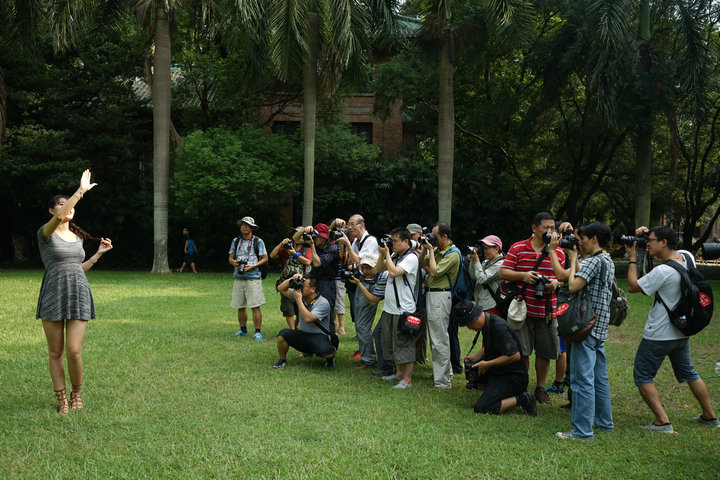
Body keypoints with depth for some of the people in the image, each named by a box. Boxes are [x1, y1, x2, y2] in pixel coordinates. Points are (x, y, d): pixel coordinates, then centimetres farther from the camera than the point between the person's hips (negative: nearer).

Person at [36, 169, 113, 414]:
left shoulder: (77, 237, 14)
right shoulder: (45, 233, -4)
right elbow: (59, 216, -26)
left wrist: (99, 253, 15)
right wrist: (81, 190, -28)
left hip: (79, 295, 3)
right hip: (53, 295, -3)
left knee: (74, 351, -7)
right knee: (55, 352, 5)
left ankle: (77, 393, 16)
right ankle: (61, 400, 19)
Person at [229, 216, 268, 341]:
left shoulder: (258, 241, 2)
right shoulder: (236, 241, 13)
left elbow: (265, 258, 1)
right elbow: (230, 257, 16)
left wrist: (252, 266, -13)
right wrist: (234, 262, -8)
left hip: (253, 278, -4)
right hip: (238, 278, 4)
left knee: (255, 306, -8)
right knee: (240, 306, 9)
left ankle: (258, 332, -3)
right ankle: (243, 329, 24)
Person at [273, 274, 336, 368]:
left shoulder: (323, 303, -17)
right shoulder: (300, 295, 1)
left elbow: (308, 319, -30)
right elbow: (281, 289, 4)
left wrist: (298, 299, -24)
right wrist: (291, 279, -14)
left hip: (319, 337, -5)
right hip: (303, 335, 5)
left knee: (326, 352, -35)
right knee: (283, 333, -20)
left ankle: (330, 357, 5)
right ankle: (282, 360, 5)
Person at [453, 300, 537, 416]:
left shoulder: (499, 327, -25)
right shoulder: (487, 323, 6)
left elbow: (515, 356, -29)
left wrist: (487, 364, -21)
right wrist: (474, 357, 4)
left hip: (513, 377, -10)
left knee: (481, 409, -17)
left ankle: (522, 399, -8)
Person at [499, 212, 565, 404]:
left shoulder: (558, 252, 7)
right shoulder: (518, 248, 0)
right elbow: (503, 272, -1)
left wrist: (556, 283, -10)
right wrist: (523, 275, -16)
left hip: (547, 311, 2)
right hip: (523, 308, -2)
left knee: (545, 352, 7)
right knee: (521, 352, 1)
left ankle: (540, 387, 23)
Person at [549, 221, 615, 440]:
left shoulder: (595, 261, -14)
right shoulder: (608, 262, 17)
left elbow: (573, 286, -22)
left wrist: (573, 259, -12)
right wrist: (552, 250, 15)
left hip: (587, 327, -10)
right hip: (599, 327, 10)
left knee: (582, 379, -8)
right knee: (599, 377, 17)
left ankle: (582, 430, -7)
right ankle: (604, 422, 26)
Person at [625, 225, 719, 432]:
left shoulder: (662, 272, -26)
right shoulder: (687, 257, -3)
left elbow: (633, 287, -16)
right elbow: (670, 252, 18)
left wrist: (632, 258, -9)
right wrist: (646, 234, 3)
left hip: (659, 334, -8)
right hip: (682, 331, 8)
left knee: (642, 376, 2)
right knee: (688, 372, 23)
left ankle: (662, 422, -5)